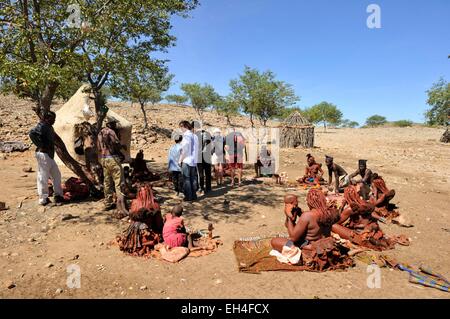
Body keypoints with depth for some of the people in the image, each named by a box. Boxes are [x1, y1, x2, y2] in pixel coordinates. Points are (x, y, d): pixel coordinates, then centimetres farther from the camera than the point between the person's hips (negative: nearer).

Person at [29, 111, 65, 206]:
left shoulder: (49, 127, 16)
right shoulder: (42, 126, -12)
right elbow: (32, 133, -27)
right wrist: (41, 146, -22)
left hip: (49, 155, 10)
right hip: (43, 154, -10)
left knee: (56, 175, 14)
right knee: (43, 177, -2)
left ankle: (58, 196, 22)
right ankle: (43, 199, 7)